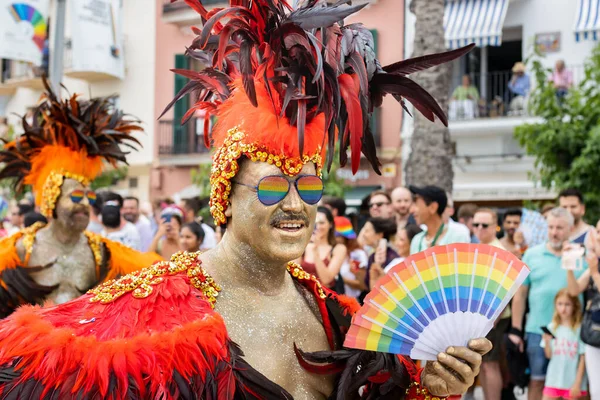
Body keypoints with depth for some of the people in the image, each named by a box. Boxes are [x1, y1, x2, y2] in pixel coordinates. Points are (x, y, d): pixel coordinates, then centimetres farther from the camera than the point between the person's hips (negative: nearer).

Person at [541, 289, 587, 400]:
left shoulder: (580, 329, -7)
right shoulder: (551, 328, 3)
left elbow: (583, 358, -6)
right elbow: (549, 355, 6)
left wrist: (577, 383, -8)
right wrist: (547, 342, -13)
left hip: (573, 382, -3)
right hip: (553, 380, 3)